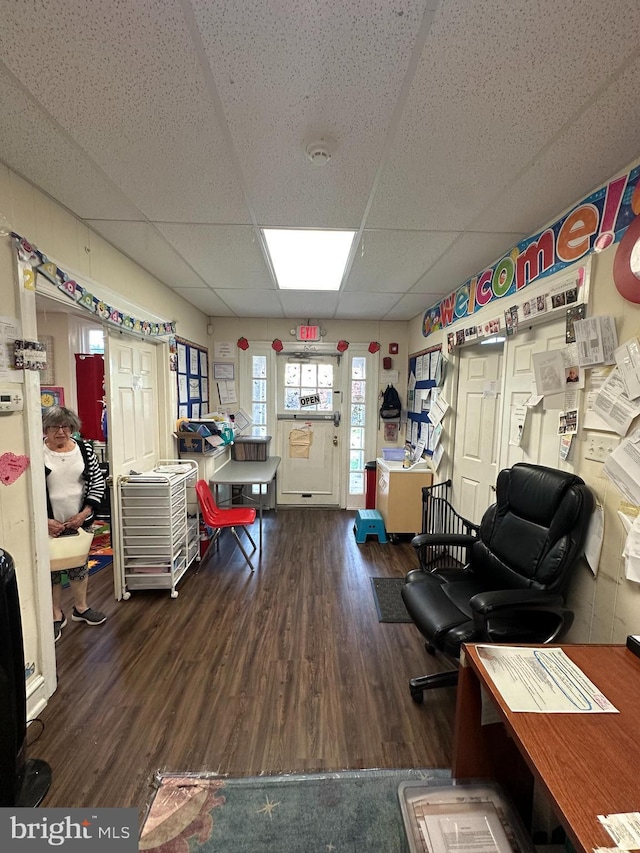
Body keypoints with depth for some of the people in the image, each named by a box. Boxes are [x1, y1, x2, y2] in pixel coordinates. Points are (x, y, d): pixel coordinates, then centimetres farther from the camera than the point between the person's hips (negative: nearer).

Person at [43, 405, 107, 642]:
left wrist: (85, 512, -7)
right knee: (51, 568, 11)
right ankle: (56, 616, 31)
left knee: (79, 564, 16)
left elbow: (97, 482, 1)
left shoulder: (83, 448, -2)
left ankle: (80, 608, 36)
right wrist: (44, 520, -15)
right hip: (50, 523, -2)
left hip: (79, 520, 3)